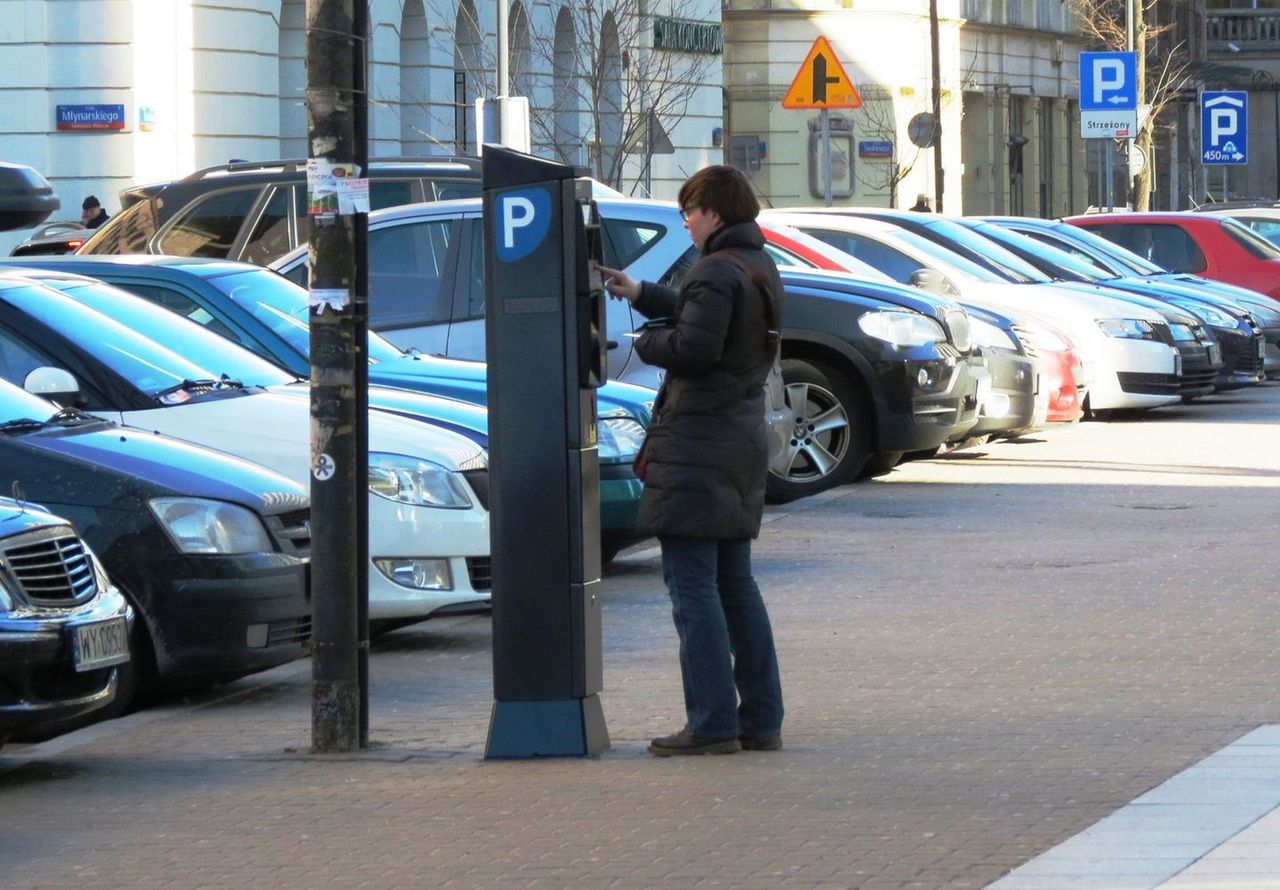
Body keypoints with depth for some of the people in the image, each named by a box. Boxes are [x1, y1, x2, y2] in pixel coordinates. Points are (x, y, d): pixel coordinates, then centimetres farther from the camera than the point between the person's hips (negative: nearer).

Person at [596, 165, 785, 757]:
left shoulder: (717, 272, -15)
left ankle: (713, 724, -10)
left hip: (696, 444, -10)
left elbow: (693, 346, -22)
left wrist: (646, 342, -4)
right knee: (735, 583, 15)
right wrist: (639, 294, 25)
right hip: (743, 438, 10)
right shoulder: (760, 269, 15)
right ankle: (760, 719, 15)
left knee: (692, 585, -7)